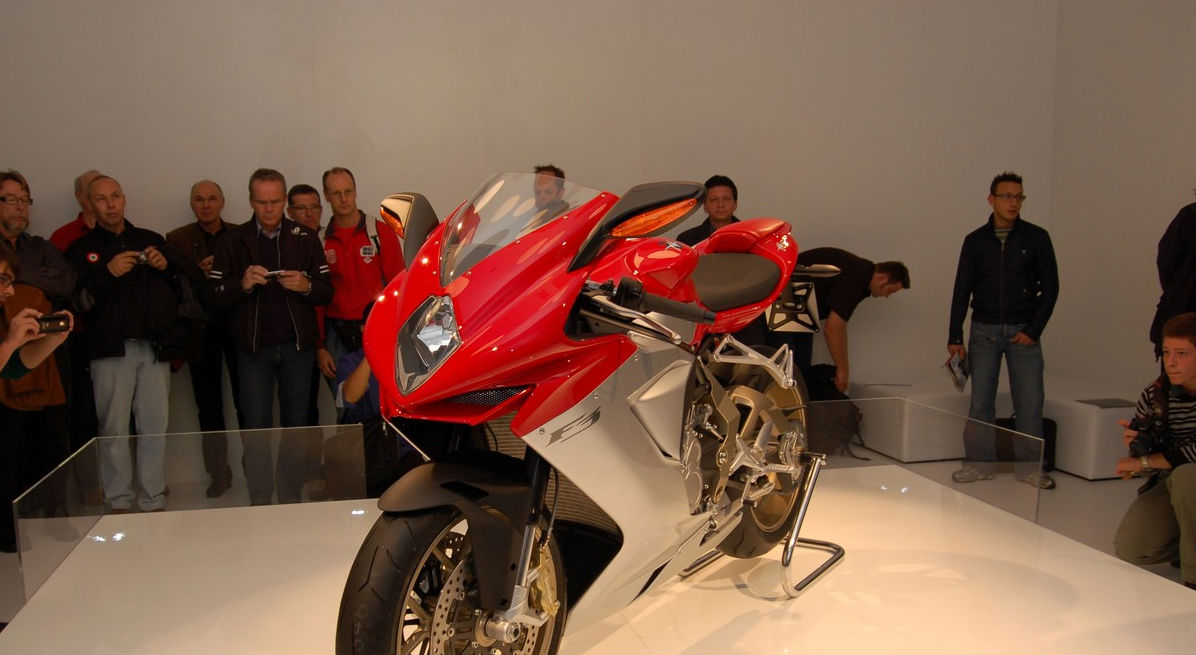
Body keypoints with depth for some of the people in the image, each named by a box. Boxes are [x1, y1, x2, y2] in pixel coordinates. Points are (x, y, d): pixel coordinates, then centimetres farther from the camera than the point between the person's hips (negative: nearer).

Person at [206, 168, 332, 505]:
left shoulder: (305, 238, 6)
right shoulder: (233, 240, 5)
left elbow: (327, 291, 3)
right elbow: (215, 295, -1)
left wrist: (306, 286, -18)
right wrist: (243, 283, -19)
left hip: (297, 346, 1)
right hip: (253, 347, -1)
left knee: (295, 425, 7)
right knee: (256, 427, 2)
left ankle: (291, 499, 18)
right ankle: (260, 502, 11)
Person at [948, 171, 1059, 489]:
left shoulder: (1036, 237, 2)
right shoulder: (975, 240, 4)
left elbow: (1050, 287, 2)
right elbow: (962, 291, 6)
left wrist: (1034, 330, -5)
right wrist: (955, 337, 2)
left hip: (1024, 332, -1)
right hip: (984, 331, 1)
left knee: (1030, 401, -2)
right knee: (980, 401, 1)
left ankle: (1029, 467, 9)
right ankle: (978, 463, 10)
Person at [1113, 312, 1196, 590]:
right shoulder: (1154, 395, -8)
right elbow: (1148, 469, -2)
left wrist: (1144, 461, -22)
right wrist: (1136, 445, -25)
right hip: (1171, 483, 4)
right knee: (1128, 549, -12)